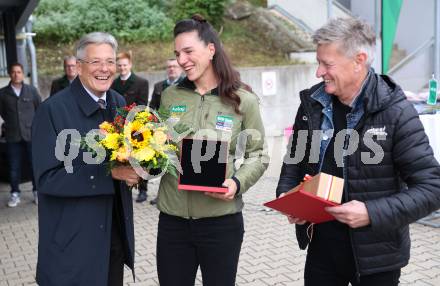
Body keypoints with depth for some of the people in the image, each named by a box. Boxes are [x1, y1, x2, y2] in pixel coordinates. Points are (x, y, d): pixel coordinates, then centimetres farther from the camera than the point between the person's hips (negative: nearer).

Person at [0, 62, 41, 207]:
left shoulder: (31, 90, 0)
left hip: (32, 134, 0)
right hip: (13, 136, 1)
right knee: (14, 167, 6)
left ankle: (37, 191, 18)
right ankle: (15, 193, 19)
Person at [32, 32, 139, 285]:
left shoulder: (119, 103, 4)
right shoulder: (53, 110, -15)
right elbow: (47, 178, -19)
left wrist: (133, 169, -9)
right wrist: (110, 172, -25)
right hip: (73, 240, -5)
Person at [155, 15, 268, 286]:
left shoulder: (243, 101, -5)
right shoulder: (169, 96, 4)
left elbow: (258, 155, 0)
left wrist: (237, 183, -16)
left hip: (221, 220, -2)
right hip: (172, 219, 3)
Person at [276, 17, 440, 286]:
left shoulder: (396, 112, -15)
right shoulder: (312, 103, -1)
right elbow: (295, 158, 13)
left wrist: (372, 213, -25)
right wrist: (286, 195, -4)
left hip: (374, 256, -4)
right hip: (320, 246, 4)